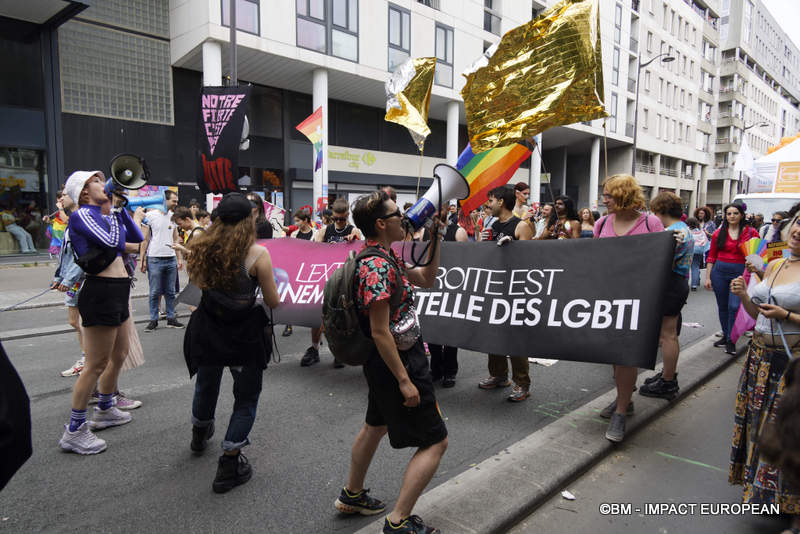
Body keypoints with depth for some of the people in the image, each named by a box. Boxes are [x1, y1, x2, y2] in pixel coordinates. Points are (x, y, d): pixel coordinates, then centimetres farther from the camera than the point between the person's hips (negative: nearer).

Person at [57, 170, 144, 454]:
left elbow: (136, 239, 9)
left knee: (119, 356, 21)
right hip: (101, 292, -9)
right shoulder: (82, 214, -10)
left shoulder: (104, 215, 15)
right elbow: (113, 242, -23)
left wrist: (120, 209, 7)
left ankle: (104, 410, 39)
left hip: (117, 292, 9)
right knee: (96, 365, -3)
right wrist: (113, 209, -10)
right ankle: (74, 431, 10)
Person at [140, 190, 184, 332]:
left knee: (170, 292, 8)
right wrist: (143, 259, -5)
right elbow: (145, 239, -2)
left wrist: (180, 258, 9)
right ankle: (153, 320, 12)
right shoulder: (150, 215, -3)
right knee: (155, 292, 2)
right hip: (154, 259, -4)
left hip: (171, 259, 4)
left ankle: (171, 318, 16)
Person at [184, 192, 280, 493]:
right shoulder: (258, 254, -17)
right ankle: (229, 465, 15)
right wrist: (268, 279, 7)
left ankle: (199, 435, 57)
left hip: (207, 330, 5)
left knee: (206, 384, 29)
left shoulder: (202, 248, -3)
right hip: (244, 336, -5)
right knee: (246, 397, 13)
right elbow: (273, 303, -11)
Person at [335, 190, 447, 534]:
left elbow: (427, 280, 16)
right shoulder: (378, 266, -24)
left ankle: (352, 495, 44)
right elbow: (380, 331, -26)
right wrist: (404, 380, -22)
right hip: (396, 362, -11)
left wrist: (435, 239, 8)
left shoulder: (386, 257, 6)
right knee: (435, 442, -1)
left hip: (384, 362, 11)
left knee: (376, 426, 26)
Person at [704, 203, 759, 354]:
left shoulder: (751, 232, 0)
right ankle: (725, 335, 27)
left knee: (734, 306, -11)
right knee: (722, 306, 11)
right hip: (720, 271, 3)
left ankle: (731, 340, 2)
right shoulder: (719, 233, 5)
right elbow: (711, 257, 8)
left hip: (740, 272, -3)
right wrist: (708, 277, 5)